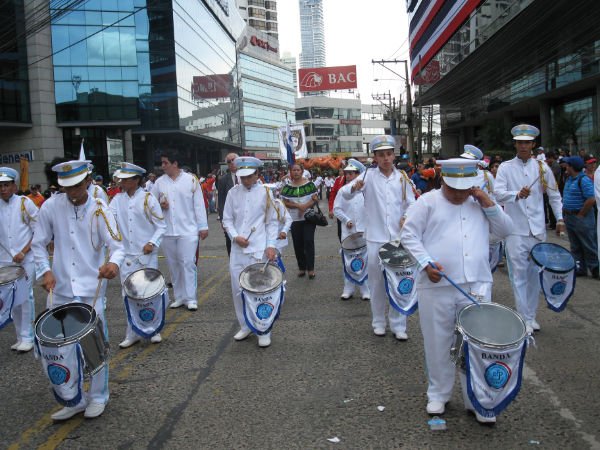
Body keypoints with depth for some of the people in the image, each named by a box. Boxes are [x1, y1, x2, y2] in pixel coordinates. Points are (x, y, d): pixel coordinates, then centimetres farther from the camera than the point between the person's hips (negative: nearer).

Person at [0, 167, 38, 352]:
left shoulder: (25, 203, -5)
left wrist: (23, 252, -13)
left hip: (26, 260, -4)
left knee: (25, 297, -2)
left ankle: (27, 337, 8)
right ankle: (21, 337, 20)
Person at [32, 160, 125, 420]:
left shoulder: (99, 210, -6)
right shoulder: (51, 207, -2)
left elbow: (116, 245, -13)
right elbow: (38, 244, 7)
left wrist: (113, 262, -35)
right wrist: (45, 271, -8)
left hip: (91, 290, -2)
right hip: (60, 290, 2)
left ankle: (98, 397, 25)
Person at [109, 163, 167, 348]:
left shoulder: (148, 199, -5)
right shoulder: (118, 199, 5)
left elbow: (161, 226, -5)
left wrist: (152, 243, -17)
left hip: (147, 255, -3)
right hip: (126, 256, 3)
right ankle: (132, 334, 20)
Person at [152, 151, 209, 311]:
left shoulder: (191, 180, -2)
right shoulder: (159, 182, 6)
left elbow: (199, 204, -1)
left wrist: (203, 226, -2)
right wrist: (160, 205, -8)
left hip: (188, 230, -3)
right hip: (167, 231, 4)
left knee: (188, 263, -4)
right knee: (173, 265, 10)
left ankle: (191, 298, 3)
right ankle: (179, 297, 20)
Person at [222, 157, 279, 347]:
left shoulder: (265, 192, -1)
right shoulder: (233, 192, 5)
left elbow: (272, 222, 1)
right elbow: (227, 220, 9)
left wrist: (271, 245, -10)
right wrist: (235, 236, -8)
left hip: (259, 250, -3)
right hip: (237, 249, 3)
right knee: (238, 290, 8)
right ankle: (245, 326, 25)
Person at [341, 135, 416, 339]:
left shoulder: (403, 178, 5)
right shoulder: (369, 176, 0)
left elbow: (411, 204, 8)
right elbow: (344, 193, -9)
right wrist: (355, 187, -31)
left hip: (399, 238, 1)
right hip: (376, 239, -1)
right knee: (377, 282, 9)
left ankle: (398, 325, 15)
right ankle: (378, 322, 25)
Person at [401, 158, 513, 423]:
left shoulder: (480, 202, 14)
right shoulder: (428, 202, 3)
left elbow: (505, 230, 12)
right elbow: (408, 235, -1)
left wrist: (489, 204, -1)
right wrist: (426, 263, -13)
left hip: (477, 285, 2)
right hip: (436, 286, -2)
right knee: (438, 343, 9)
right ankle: (438, 394, 27)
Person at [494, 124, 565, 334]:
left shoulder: (542, 167, 7)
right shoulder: (505, 168, 1)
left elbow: (554, 195, 14)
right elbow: (498, 193, -12)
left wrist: (560, 218, 6)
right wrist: (517, 195, -29)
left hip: (538, 230, 3)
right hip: (515, 231, -3)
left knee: (535, 274, 9)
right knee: (519, 275, -2)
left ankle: (532, 315, 23)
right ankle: (525, 319, 5)